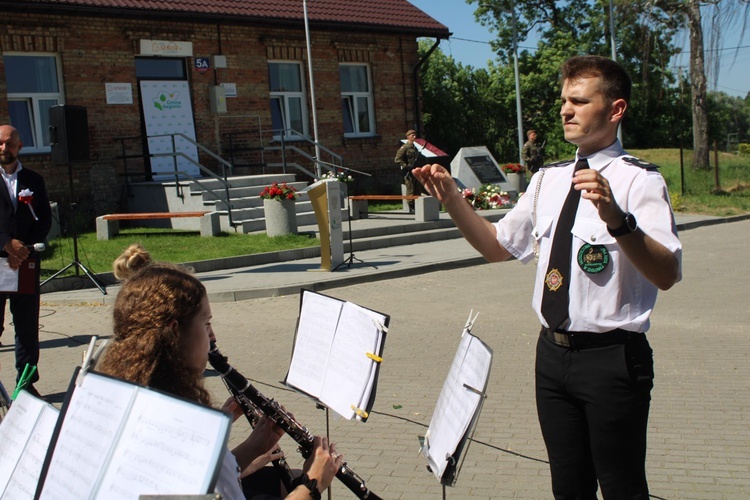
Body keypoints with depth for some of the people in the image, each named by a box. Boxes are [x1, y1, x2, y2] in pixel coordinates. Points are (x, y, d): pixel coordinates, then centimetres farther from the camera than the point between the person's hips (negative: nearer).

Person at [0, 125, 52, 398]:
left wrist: (25, 247, -8)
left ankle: (27, 382, 14)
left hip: (27, 261, 2)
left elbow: (45, 219, 7)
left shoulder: (33, 180, 13)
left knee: (27, 325, 6)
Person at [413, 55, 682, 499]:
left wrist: (618, 220, -42)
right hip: (554, 351, 6)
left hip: (612, 358, -6)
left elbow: (667, 275, -26)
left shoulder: (638, 180, -13)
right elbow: (499, 247, 15)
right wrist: (453, 200, 2)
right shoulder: (549, 180, 9)